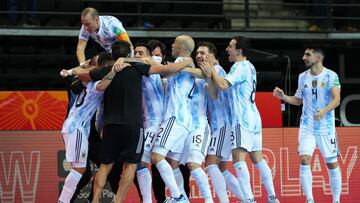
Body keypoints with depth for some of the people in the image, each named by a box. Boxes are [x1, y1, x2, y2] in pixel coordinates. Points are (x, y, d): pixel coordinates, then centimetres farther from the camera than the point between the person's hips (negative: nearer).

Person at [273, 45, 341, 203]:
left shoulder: (331, 76, -9)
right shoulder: (302, 77, 6)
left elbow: (336, 99, -20)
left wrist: (324, 111, -37)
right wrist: (283, 97, 2)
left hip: (326, 127, -3)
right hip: (307, 127, 3)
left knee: (332, 163, 4)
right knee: (304, 160, -13)